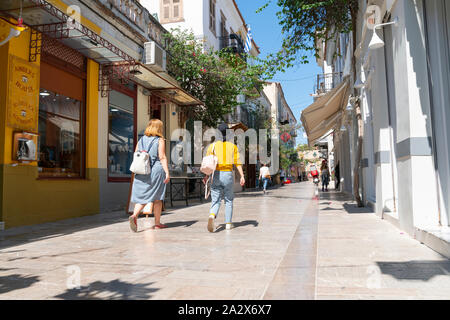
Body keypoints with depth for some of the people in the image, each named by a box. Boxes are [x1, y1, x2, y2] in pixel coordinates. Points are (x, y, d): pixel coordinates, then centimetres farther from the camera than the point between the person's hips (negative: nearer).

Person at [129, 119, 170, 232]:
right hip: (156, 171, -4)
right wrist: (167, 172, -12)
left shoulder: (141, 140, 11)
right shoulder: (160, 140, -3)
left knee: (141, 197, 7)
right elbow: (162, 157, -11)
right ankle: (157, 223, 16)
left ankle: (134, 215, -18)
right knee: (157, 198, 8)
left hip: (141, 172, 4)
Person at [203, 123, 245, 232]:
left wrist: (206, 175, 3)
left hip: (216, 174, 0)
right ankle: (228, 223, 17)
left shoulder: (213, 145, 3)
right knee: (229, 200, 15)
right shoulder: (233, 146, 4)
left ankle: (212, 215, -28)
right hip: (228, 174, 0)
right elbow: (237, 162, -3)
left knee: (216, 200, 2)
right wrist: (242, 176, -5)